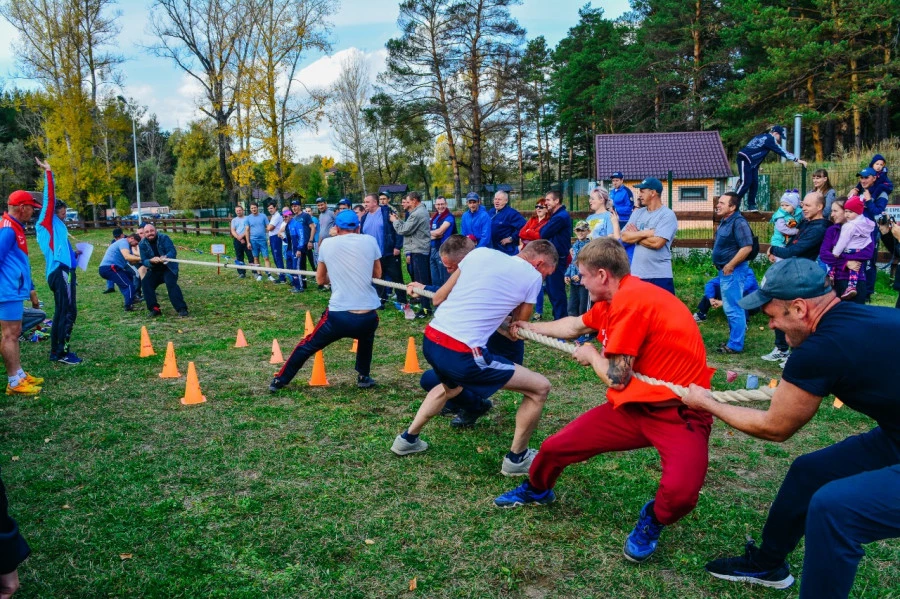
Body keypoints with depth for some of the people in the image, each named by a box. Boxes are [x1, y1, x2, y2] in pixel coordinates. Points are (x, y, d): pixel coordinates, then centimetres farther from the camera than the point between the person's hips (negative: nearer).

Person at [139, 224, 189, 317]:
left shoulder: (164, 238, -12)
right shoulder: (142, 244, -4)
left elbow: (173, 251, -23)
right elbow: (144, 261, -9)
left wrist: (166, 257, -45)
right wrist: (151, 261, -33)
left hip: (169, 267, -4)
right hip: (154, 270, 4)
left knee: (171, 284, -25)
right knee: (145, 283, -15)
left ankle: (182, 309, -25)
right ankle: (154, 308, -7)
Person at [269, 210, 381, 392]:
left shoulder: (327, 243, 6)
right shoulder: (369, 241, 6)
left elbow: (321, 279, 18)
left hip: (338, 316, -1)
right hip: (368, 317, 1)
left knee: (307, 346, 22)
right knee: (366, 337, 37)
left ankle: (279, 381, 33)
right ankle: (363, 377, 37)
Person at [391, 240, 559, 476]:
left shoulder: (481, 252, 11)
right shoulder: (532, 276, 1)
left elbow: (438, 298, 15)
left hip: (430, 340, 7)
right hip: (461, 354, -7)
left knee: (451, 386, 40)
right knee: (540, 388, 8)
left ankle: (408, 439, 44)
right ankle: (517, 459, 22)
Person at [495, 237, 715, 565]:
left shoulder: (631, 300, -22)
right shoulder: (616, 299, 8)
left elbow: (616, 378, -18)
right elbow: (575, 326, 27)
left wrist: (590, 355, 2)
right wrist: (530, 327, 38)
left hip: (679, 412, -8)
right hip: (633, 406, 8)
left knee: (679, 493, -34)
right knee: (554, 447, 6)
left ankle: (652, 520, 2)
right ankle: (536, 489, 39)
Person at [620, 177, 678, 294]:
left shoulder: (667, 215, -8)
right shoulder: (637, 213, 11)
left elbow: (657, 242, -20)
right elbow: (625, 237, 0)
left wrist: (635, 236, -4)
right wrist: (646, 233, -13)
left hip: (659, 276, -6)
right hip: (636, 274, 6)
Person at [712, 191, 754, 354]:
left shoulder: (738, 222, -18)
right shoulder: (725, 221, 12)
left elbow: (747, 247, -25)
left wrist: (730, 266, -20)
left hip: (732, 271, -11)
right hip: (725, 271, 11)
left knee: (733, 308, -5)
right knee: (730, 307, 17)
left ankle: (735, 345, 1)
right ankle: (734, 340, 28)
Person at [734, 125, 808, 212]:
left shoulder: (764, 137, 18)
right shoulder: (769, 139, -11)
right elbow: (781, 151, -14)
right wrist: (797, 160, -13)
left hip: (752, 162, 10)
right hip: (745, 159, -10)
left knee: (754, 183, 3)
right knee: (745, 183, -16)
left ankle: (751, 206, 3)